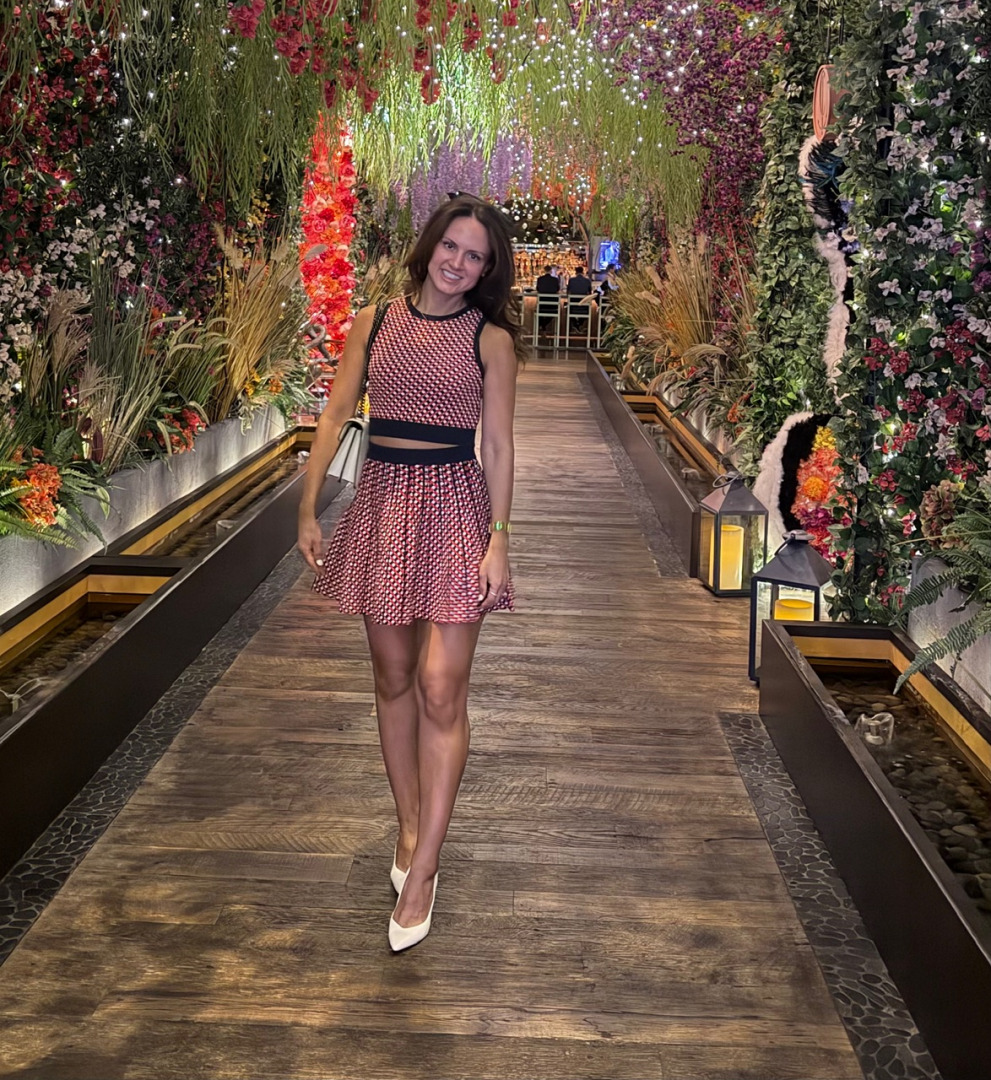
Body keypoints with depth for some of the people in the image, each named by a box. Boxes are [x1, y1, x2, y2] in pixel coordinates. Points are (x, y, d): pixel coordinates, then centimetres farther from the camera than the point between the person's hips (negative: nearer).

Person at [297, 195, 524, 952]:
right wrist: (309, 507, 1)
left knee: (441, 688, -8)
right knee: (394, 678, 12)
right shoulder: (374, 323, 7)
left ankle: (421, 873, -2)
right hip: (383, 501, 4)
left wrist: (498, 538, -9)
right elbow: (336, 416, 7)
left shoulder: (490, 338, -1)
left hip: (454, 506, -3)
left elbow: (499, 445, -2)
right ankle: (410, 827, 29)